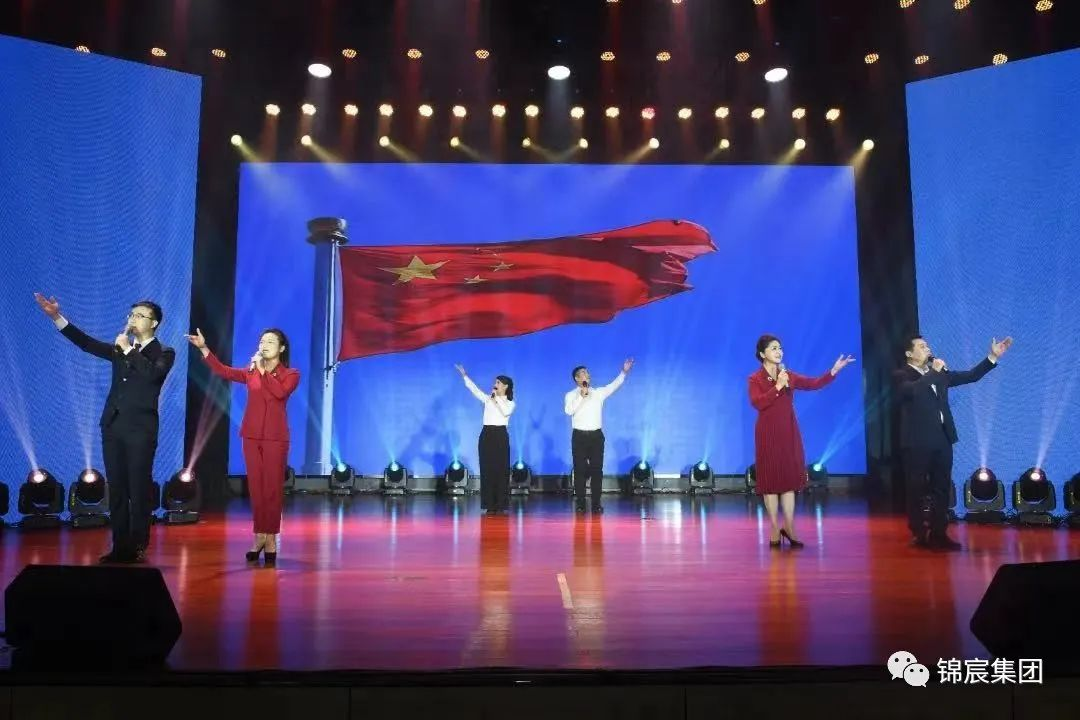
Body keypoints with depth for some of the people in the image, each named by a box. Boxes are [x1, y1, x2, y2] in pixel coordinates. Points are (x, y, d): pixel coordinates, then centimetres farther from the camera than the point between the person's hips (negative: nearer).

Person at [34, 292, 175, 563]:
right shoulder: (121, 349, 17)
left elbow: (152, 373, -20)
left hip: (140, 429, -6)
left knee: (138, 490, -3)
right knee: (116, 490, 7)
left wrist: (128, 350, -12)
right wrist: (57, 316, 3)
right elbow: (88, 343, 9)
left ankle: (137, 548, 3)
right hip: (113, 426, 6)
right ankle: (120, 546, 12)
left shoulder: (164, 354, 0)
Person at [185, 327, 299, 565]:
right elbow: (223, 371, 5)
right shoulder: (250, 372, 12)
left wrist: (263, 370, -13)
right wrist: (203, 347, -1)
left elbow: (280, 392, -18)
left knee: (272, 488, -2)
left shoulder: (291, 374, 1)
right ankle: (259, 535, 14)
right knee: (255, 488, 6)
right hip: (252, 436, 4)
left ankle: (271, 538, 4)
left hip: (275, 437, -3)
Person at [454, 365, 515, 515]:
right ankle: (490, 505, 6)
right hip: (487, 435, 3)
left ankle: (501, 505, 3)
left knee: (501, 470, -2)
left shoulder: (510, 403, 4)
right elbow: (474, 389, 7)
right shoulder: (488, 399, 13)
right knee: (487, 470, 1)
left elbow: (505, 412, -18)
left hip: (500, 436, -3)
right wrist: (464, 375, 1)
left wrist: (497, 398, -12)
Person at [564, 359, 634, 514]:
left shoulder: (598, 392, 10)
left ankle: (596, 504, 6)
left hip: (596, 435, 2)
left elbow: (614, 385, -1)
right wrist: (581, 396, -17)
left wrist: (624, 372, -13)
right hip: (579, 436, -2)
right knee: (580, 470, -1)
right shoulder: (571, 395, 2)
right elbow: (569, 410, -15)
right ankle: (580, 504, 7)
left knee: (597, 470, 1)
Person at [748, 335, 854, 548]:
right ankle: (775, 530, 8)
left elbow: (814, 383, 4)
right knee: (770, 479, 0)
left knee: (790, 477, 4)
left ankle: (789, 527, 12)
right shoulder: (755, 379, -4)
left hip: (789, 433, 4)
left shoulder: (789, 376, 10)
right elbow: (758, 403, -19)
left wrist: (834, 370, -6)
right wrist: (778, 386, -22)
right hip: (768, 434, -4)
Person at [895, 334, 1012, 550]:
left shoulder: (939, 373, 16)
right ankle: (919, 534, 9)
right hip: (917, 442, -7)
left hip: (941, 439, 7)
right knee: (916, 491, 1)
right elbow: (913, 390, -26)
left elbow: (970, 376, 16)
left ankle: (938, 533, 16)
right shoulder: (902, 376, -6)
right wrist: (934, 371, -16)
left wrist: (993, 356, 9)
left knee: (941, 489, 9)